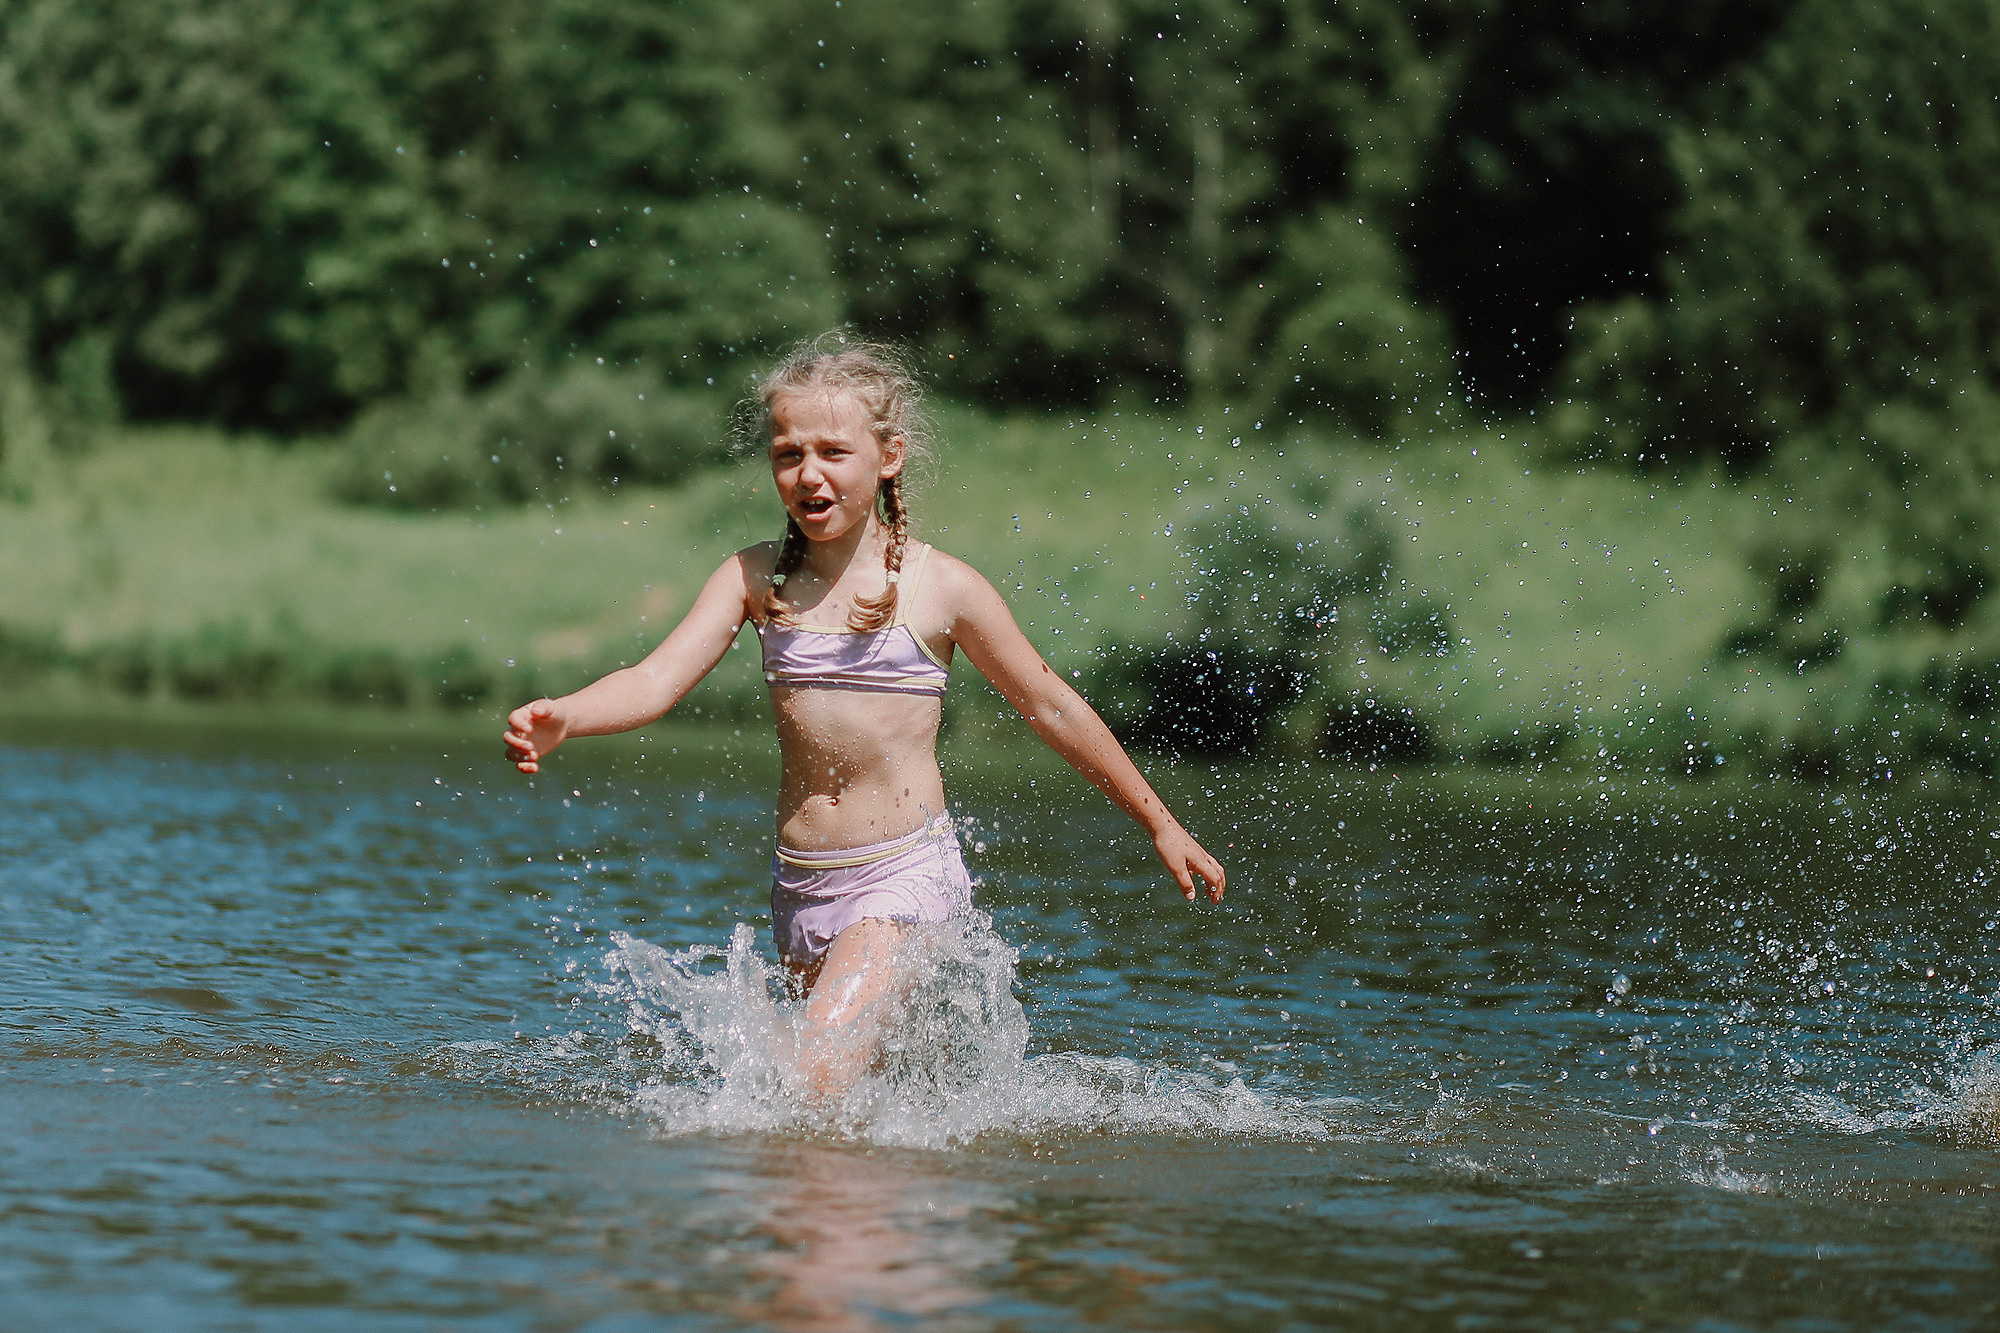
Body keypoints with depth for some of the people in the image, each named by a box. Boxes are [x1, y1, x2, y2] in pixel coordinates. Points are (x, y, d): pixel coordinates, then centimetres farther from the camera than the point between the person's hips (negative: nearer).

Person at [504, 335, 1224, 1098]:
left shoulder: (939, 588, -5)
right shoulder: (755, 579, 2)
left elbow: (1052, 709, 5)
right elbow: (657, 682, -9)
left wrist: (1161, 827, 11)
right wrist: (558, 719, -31)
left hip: (906, 875, -5)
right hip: (799, 885, 5)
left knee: (817, 1078, -22)